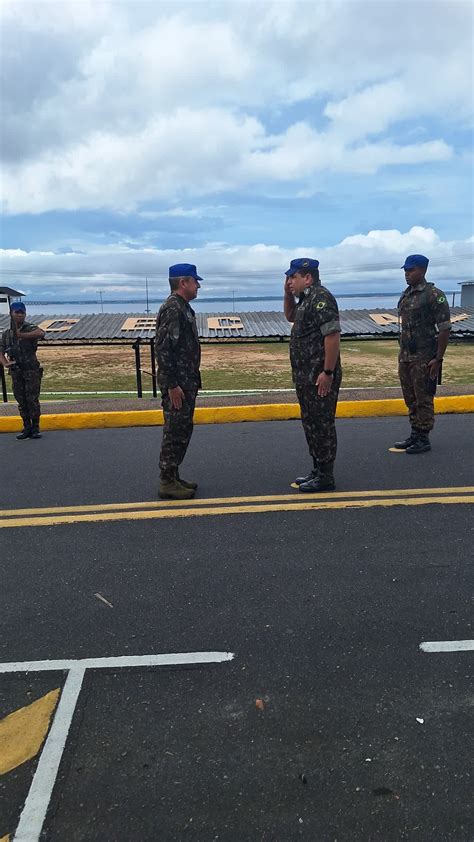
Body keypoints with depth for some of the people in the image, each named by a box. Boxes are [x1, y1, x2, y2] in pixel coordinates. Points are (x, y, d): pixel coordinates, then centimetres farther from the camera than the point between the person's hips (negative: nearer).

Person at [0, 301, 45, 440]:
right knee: (21, 402, 8)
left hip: (31, 370, -4)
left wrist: (21, 335, -23)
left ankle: (35, 428, 7)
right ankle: (27, 428, 17)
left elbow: (41, 333, -29)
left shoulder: (30, 328, -5)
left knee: (32, 400, -3)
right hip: (16, 372, 4)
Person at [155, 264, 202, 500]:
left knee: (181, 431, 15)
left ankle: (173, 477, 24)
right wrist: (172, 385, -23)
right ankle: (167, 483, 4)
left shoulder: (183, 308, 15)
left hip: (187, 382, 10)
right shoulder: (172, 309, -16)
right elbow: (163, 349, -22)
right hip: (177, 384, -10)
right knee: (175, 433, -4)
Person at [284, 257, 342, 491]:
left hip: (320, 377, -10)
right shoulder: (307, 298, 15)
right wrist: (288, 293, 15)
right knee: (311, 423, 17)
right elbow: (291, 316, 33)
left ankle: (325, 477, 7)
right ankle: (318, 469, 28)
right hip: (305, 376, 10)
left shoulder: (321, 298, -16)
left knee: (322, 424, -2)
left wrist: (328, 373, -24)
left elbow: (333, 335, -23)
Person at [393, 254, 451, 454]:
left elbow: (444, 329, -13)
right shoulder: (405, 295, 12)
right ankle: (414, 435, 25)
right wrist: (402, 355, 15)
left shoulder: (434, 295, -11)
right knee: (410, 399, 14)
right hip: (405, 357, 8)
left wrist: (438, 359, -16)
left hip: (424, 359, -8)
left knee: (423, 400, 0)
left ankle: (424, 440, 10)